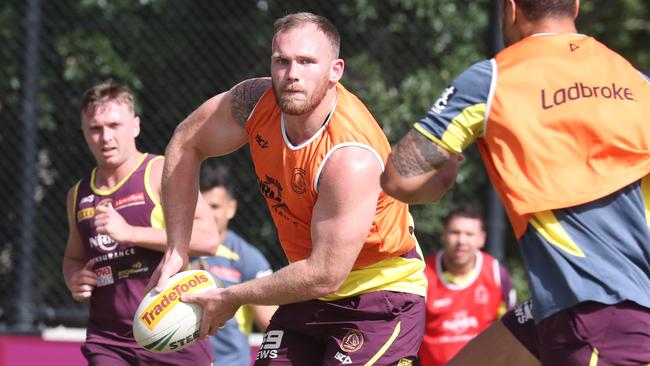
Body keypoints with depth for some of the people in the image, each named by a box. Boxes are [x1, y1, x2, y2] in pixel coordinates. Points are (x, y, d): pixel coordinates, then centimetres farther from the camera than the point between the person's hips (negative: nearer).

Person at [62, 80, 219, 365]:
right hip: (107, 342, 4)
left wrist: (129, 232, -20)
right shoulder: (79, 195, 13)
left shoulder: (162, 173, -4)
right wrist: (74, 279, 5)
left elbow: (208, 238, -16)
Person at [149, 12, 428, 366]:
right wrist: (177, 250, 1)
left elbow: (325, 276, -29)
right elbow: (186, 144, 6)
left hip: (381, 297, -7)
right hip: (311, 295, 7)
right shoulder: (257, 101, -12)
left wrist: (233, 297, -17)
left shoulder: (351, 160, -32)